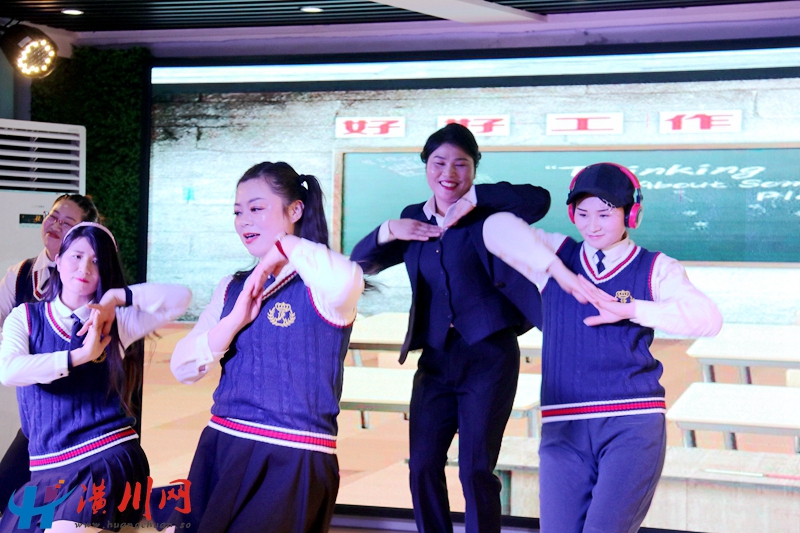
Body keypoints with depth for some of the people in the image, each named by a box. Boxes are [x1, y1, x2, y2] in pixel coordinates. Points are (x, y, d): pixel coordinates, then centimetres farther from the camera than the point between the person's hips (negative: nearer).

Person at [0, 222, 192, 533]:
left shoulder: (115, 320, 6)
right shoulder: (25, 317, 7)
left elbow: (180, 297, -5)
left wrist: (115, 296, -8)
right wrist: (81, 355, -16)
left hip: (108, 458, -2)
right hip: (49, 468, 2)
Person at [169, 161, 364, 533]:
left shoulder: (317, 285, -7)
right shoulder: (233, 288, 12)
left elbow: (345, 282, -33)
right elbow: (182, 368, 5)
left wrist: (284, 246, -17)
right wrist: (236, 319, -9)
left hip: (291, 461, -6)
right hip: (220, 450, 6)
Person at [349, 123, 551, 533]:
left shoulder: (488, 213, -3)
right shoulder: (414, 219, 12)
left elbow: (539, 200, -20)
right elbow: (362, 262, 12)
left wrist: (474, 197, -21)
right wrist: (388, 231, -6)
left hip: (489, 357, -5)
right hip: (435, 360, 5)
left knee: (476, 470, -5)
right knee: (422, 466, 4)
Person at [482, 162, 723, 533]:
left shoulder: (656, 270, 5)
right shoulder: (557, 254, 12)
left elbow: (708, 318, -11)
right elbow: (499, 228, -3)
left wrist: (632, 309, -23)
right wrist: (558, 269, -13)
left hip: (633, 423, -2)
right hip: (564, 428, 3)